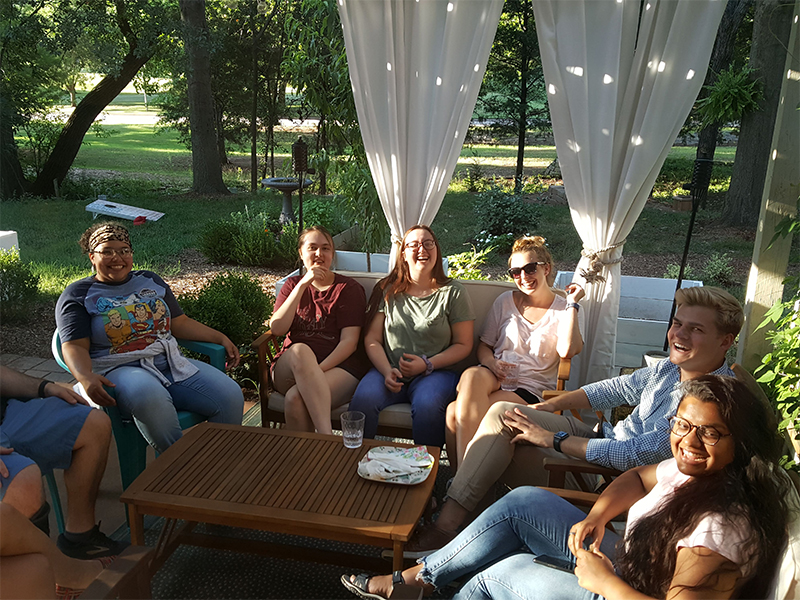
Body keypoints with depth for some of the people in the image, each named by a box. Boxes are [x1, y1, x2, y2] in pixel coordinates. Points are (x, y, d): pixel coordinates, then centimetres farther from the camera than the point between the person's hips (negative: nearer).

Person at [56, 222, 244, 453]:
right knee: (149, 399, -42)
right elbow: (75, 347, -2)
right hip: (121, 370, -4)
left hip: (171, 362, 5)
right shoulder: (78, 295, 10)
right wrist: (86, 378, -24)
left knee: (231, 395, -19)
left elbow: (180, 323, 22)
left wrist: (221, 338, 9)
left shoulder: (151, 281, 23)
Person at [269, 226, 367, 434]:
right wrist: (302, 285, -8)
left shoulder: (349, 288, 6)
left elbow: (349, 342, -4)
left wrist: (315, 371, -19)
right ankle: (327, 437, -41)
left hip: (338, 366, -3)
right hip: (289, 368, 3)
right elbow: (277, 329, 0)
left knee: (296, 398, -34)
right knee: (300, 350, -35)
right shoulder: (292, 285, 17)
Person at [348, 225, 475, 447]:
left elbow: (463, 345, 4)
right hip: (389, 370, 2)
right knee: (362, 400, -28)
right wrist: (387, 371, -11)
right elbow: (372, 340, 7)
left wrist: (427, 364, -10)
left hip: (435, 372, -1)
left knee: (428, 406, -35)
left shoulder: (453, 292, 5)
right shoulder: (387, 290, 10)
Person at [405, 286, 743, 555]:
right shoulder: (671, 367, 3)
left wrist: (551, 438, -21)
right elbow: (617, 389, 13)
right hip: (607, 440, 9)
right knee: (504, 415, -5)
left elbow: (641, 454, -28)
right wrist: (542, 408, 6)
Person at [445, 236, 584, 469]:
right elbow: (483, 345, 17)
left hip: (531, 389, -3)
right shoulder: (505, 301, 17)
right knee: (472, 375, -36)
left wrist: (572, 303, -7)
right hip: (493, 378, 4)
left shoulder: (564, 310, 7)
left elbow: (567, 350, -12)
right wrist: (491, 363, -7)